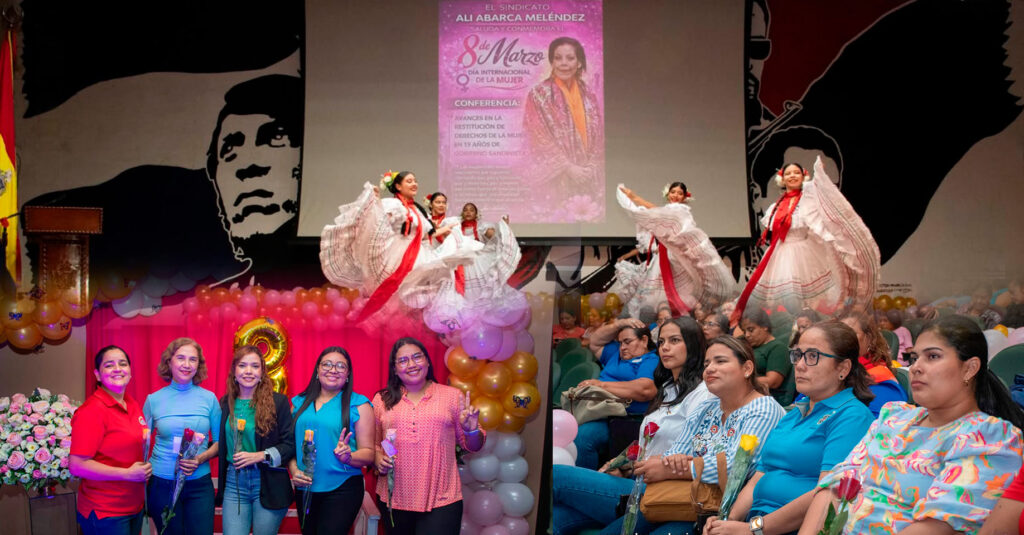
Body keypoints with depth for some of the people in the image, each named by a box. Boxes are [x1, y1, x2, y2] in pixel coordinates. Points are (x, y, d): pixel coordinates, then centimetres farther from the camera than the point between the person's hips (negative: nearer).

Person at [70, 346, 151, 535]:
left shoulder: (133, 405, 8)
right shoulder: (92, 411, -15)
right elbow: (77, 465, -21)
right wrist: (128, 473, -19)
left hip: (135, 507, 8)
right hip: (105, 513, -7)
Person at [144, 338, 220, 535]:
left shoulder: (209, 398, 1)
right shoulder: (154, 400, 0)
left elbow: (219, 442, 5)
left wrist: (200, 459, -13)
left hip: (199, 485, 0)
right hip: (162, 484, 0)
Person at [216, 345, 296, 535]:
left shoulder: (278, 401, -3)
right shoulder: (225, 403, 8)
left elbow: (290, 444, -5)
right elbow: (221, 445, 16)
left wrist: (260, 456, -16)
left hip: (268, 484, -2)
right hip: (234, 483, 3)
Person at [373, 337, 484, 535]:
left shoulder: (452, 396, 5)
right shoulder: (382, 400, 8)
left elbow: (472, 446, 9)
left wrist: (471, 430, -11)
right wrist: (378, 461, -4)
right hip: (393, 499, 2)